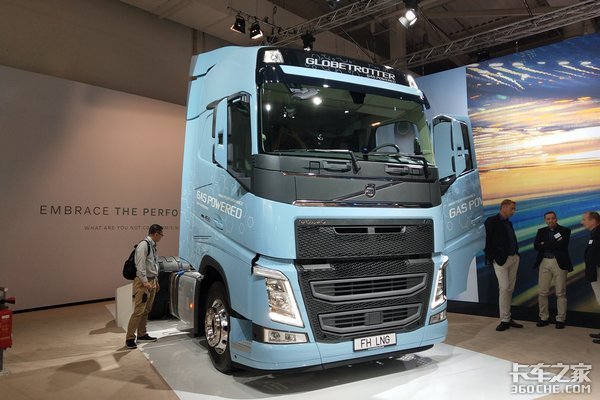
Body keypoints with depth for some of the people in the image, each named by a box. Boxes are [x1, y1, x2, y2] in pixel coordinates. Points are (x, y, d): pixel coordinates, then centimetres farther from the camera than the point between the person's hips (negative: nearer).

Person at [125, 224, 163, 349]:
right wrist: (145, 282, -23)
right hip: (143, 282, -9)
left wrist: (155, 281, 21)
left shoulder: (152, 245, 14)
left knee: (146, 311, 15)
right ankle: (130, 338, -2)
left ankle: (142, 334, 25)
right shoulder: (144, 245, -14)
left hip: (151, 281, 9)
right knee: (139, 311, -9)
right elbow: (140, 265, -20)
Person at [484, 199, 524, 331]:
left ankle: (508, 317, 16)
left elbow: (513, 240, 19)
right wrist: (491, 257, -13)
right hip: (501, 260, -7)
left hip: (514, 258, 7)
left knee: (510, 289, 9)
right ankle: (504, 320, -3)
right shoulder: (491, 221, -7)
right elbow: (486, 240, -11)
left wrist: (516, 254, 6)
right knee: (504, 288, -10)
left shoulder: (509, 223, 17)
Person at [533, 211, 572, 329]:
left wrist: (545, 245, -6)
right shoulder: (541, 231, 10)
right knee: (542, 292, 3)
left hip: (559, 263, -3)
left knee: (561, 293, 1)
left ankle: (560, 319, 11)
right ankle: (543, 318, 13)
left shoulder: (565, 231, 1)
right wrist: (553, 245, -11)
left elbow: (561, 245, -14)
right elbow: (536, 246, -3)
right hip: (544, 263, 3)